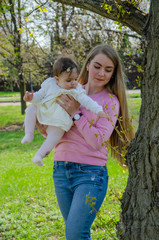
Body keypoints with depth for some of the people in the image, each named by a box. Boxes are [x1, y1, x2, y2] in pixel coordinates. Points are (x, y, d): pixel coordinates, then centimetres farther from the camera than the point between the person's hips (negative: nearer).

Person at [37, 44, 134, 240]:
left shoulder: (110, 101, -3)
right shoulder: (70, 93, 8)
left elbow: (98, 141, -13)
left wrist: (76, 113, -15)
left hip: (90, 173, -5)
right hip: (61, 170, 5)